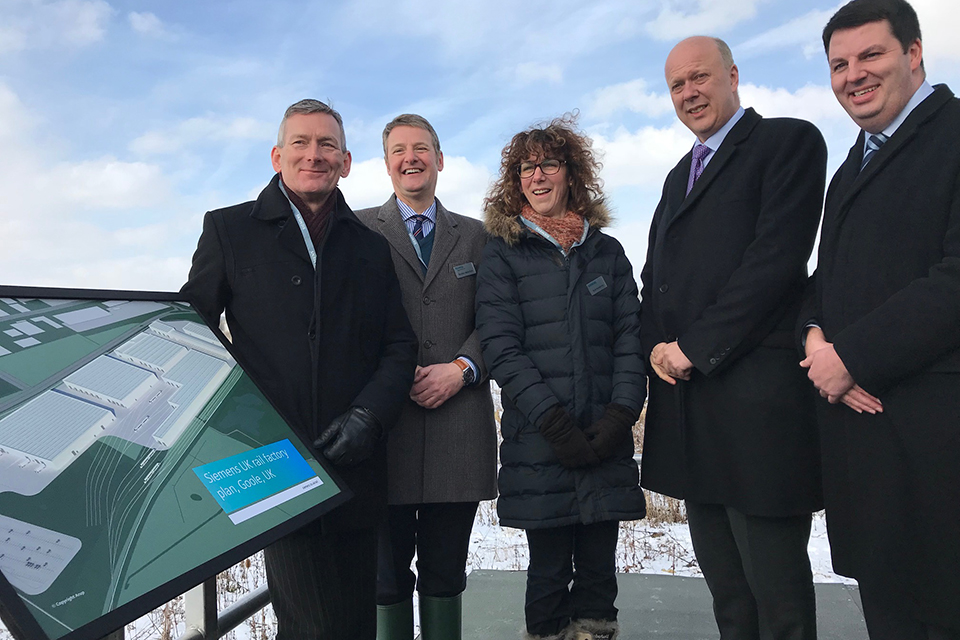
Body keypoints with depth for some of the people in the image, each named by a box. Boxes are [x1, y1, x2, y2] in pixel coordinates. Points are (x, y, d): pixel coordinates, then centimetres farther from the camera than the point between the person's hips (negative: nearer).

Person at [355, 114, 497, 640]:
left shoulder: (475, 236, 14)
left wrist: (461, 369, -8)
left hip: (459, 429, 2)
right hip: (385, 423, -2)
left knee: (445, 573, 12)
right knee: (387, 574, 8)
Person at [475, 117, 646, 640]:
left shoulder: (606, 252, 13)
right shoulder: (502, 255, 4)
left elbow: (631, 337, 7)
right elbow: (500, 347, -6)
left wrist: (620, 414, -7)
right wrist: (554, 421, -13)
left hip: (605, 438, 3)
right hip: (539, 440, -2)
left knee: (599, 570, 8)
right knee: (549, 570, 4)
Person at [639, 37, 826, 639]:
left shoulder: (790, 140, 1)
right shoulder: (680, 175, 24)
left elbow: (776, 258, -12)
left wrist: (695, 347, -13)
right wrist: (658, 346, 1)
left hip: (754, 397, -7)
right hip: (686, 396, 7)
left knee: (776, 592, 0)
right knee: (725, 586, 14)